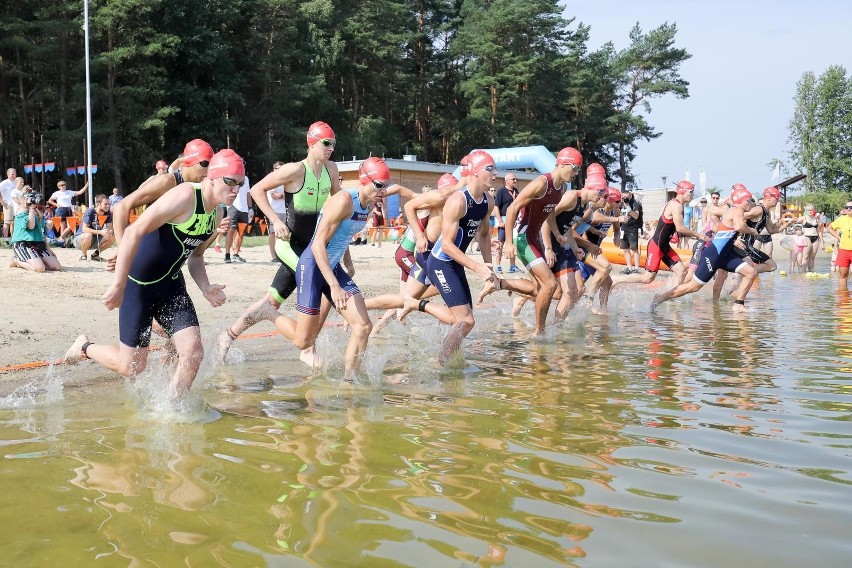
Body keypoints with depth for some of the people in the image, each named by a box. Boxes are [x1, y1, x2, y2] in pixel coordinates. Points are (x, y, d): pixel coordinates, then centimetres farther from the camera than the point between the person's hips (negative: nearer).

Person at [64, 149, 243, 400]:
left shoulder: (216, 215, 3)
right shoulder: (185, 196, -23)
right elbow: (134, 232, -25)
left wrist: (205, 287, -3)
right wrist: (118, 285, -26)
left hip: (171, 285, 7)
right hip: (138, 284, -7)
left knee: (193, 352, -8)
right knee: (131, 366, 1)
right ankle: (85, 347, 31)